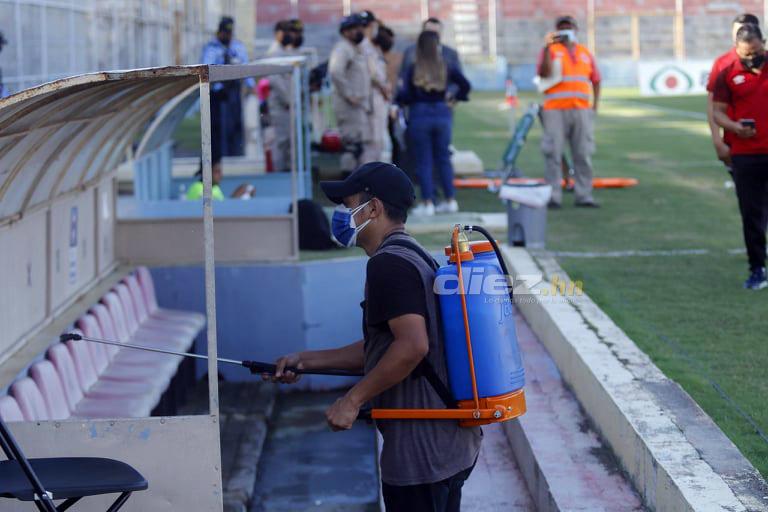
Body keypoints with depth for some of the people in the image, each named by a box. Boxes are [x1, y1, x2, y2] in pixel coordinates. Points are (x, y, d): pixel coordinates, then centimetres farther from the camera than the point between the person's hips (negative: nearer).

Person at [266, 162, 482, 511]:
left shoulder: (388, 263, -15)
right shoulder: (416, 257, 17)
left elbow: (412, 346, -26)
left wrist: (353, 400, -18)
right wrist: (305, 361, 23)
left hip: (420, 450, -10)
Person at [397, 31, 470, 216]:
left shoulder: (412, 70, -9)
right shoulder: (447, 68, -2)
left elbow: (405, 96, -12)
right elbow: (465, 85, -3)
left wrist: (400, 90, 9)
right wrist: (454, 98, 11)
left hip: (419, 116, -3)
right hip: (442, 115, 3)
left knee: (423, 161, 3)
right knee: (443, 158, 13)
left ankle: (428, 203, 2)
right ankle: (450, 200, 14)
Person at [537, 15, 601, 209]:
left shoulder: (585, 53, 15)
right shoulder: (551, 50, 4)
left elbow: (596, 81, 18)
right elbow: (544, 73, -13)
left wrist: (594, 107, 9)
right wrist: (547, 47, -19)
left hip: (582, 111, 3)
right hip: (556, 111, -3)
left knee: (583, 155, 3)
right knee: (554, 154, -4)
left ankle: (583, 195, 9)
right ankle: (554, 196, -1)